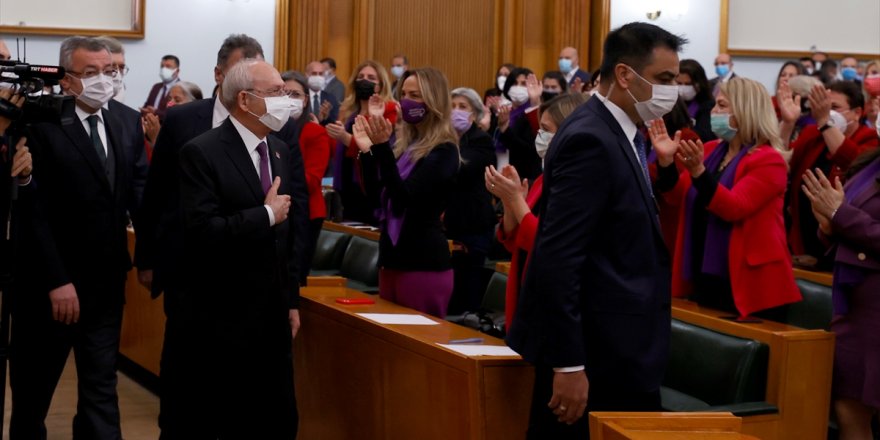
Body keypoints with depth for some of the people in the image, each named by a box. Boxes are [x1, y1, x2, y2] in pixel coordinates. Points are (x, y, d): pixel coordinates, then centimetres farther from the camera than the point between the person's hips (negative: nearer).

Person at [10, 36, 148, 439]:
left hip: (107, 280, 4)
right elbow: (34, 212, -15)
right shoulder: (41, 126, -14)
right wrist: (57, 281, -18)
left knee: (102, 384, 11)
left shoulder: (128, 121, 3)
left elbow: (139, 191, 2)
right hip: (49, 284, -4)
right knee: (33, 388, 14)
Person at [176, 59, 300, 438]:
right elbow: (202, 232, -25)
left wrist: (292, 300, 14)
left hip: (272, 318, 7)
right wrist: (265, 215, -17)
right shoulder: (202, 153, -14)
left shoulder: (279, 150, 10)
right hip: (222, 321, -7)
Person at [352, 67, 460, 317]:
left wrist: (382, 147, -28)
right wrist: (367, 149, 1)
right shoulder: (405, 143, 13)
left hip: (424, 262, -9)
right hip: (392, 256, 9)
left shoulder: (444, 151, -12)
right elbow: (376, 193, 12)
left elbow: (404, 198, -22)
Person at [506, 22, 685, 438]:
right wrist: (568, 364, -25)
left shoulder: (614, 133, 12)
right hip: (593, 354, -10)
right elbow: (558, 258, -24)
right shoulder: (591, 140, -19)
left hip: (613, 347, 10)